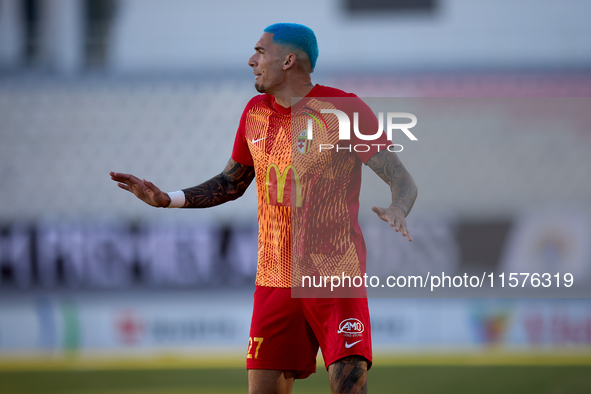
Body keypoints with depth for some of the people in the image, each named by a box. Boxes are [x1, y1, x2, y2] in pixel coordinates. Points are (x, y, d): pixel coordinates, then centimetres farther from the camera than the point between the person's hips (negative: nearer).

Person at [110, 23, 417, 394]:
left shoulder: (344, 109, -8)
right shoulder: (255, 112, 10)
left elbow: (404, 181, -11)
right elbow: (232, 183, 25)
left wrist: (397, 210, -33)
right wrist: (166, 199, 15)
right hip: (274, 280, 5)